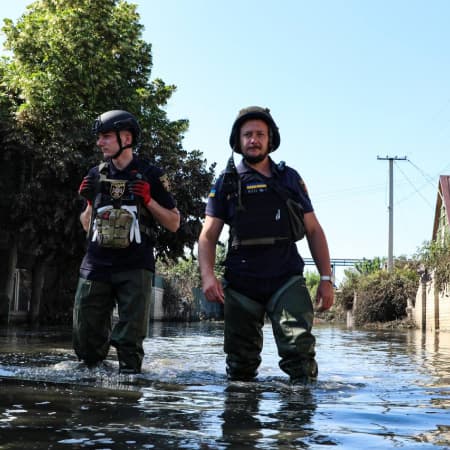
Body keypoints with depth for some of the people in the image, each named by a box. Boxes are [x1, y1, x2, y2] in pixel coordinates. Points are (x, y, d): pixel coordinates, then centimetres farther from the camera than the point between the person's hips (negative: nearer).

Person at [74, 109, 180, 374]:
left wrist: (148, 200, -8)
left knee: (130, 342, -2)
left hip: (135, 267, -3)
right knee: (86, 340, 5)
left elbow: (174, 224, 6)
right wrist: (89, 200, 2)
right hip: (96, 264, 4)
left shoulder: (150, 175, 3)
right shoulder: (96, 175, 13)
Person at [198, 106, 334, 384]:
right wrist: (208, 275, -12)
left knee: (300, 347, -17)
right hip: (241, 284, 1)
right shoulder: (226, 183, 9)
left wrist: (326, 278, 3)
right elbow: (208, 235, 5)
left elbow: (314, 230, 12)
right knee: (240, 362, 7)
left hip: (287, 280, 0)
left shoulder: (289, 178, 11)